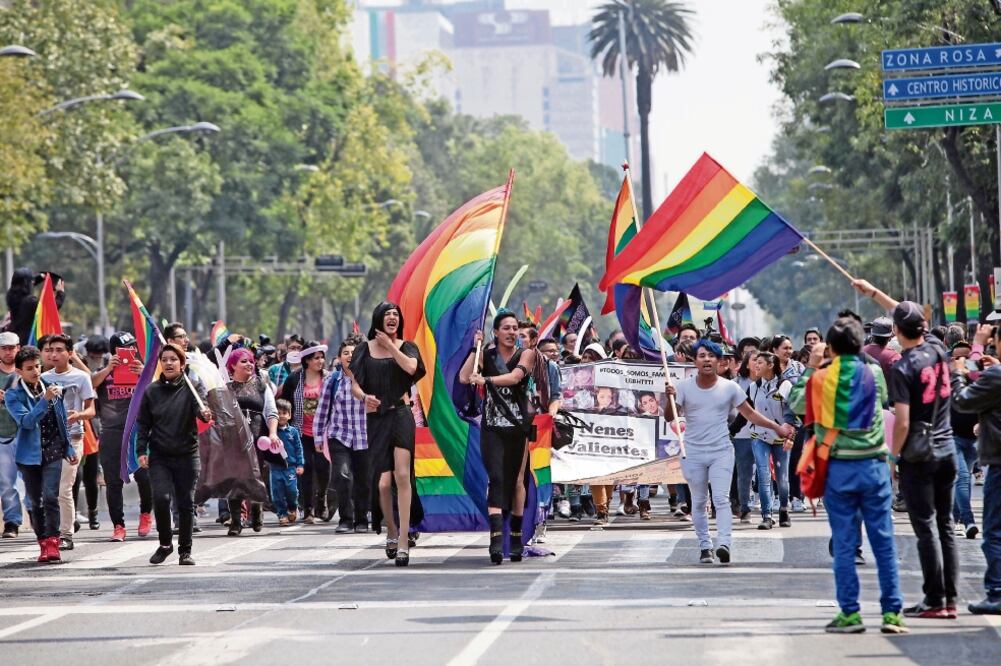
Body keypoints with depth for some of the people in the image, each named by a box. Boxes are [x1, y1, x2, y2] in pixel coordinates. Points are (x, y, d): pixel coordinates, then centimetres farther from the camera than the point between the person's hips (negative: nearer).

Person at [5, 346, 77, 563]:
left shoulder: (51, 387, 5)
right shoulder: (13, 395, -5)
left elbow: (62, 421, 15)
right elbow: (26, 421, -20)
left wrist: (69, 448, 18)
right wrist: (45, 400, -30)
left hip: (53, 452, 1)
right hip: (30, 454, -1)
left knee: (50, 497, -13)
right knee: (34, 502, 6)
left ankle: (52, 543, -14)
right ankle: (43, 543, 16)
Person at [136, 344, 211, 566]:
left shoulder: (191, 387, 1)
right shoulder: (151, 391, 7)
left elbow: (200, 406, -18)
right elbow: (143, 424, 10)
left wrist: (205, 413, -41)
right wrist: (141, 450, 0)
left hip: (187, 456, -1)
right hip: (159, 456, 1)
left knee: (186, 503, 2)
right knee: (161, 497, -16)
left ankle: (185, 550, 17)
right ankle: (165, 543, 5)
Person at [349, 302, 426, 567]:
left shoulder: (406, 347, 9)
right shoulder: (365, 349, 11)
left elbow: (411, 368, -13)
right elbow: (354, 385, 9)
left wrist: (390, 346, -6)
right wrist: (364, 397, -12)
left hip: (401, 415, -1)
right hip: (376, 418, 1)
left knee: (402, 475, -17)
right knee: (383, 483, -3)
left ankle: (403, 541, -17)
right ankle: (391, 533, 22)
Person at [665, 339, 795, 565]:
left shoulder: (729, 388, -1)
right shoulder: (684, 387, -2)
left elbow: (750, 414, 7)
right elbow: (670, 417, -7)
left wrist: (777, 427, 1)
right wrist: (671, 398, -27)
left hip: (721, 452, -1)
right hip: (693, 453, 1)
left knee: (721, 499, -14)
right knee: (699, 502, 8)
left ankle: (723, 544, -24)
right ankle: (705, 546, 17)